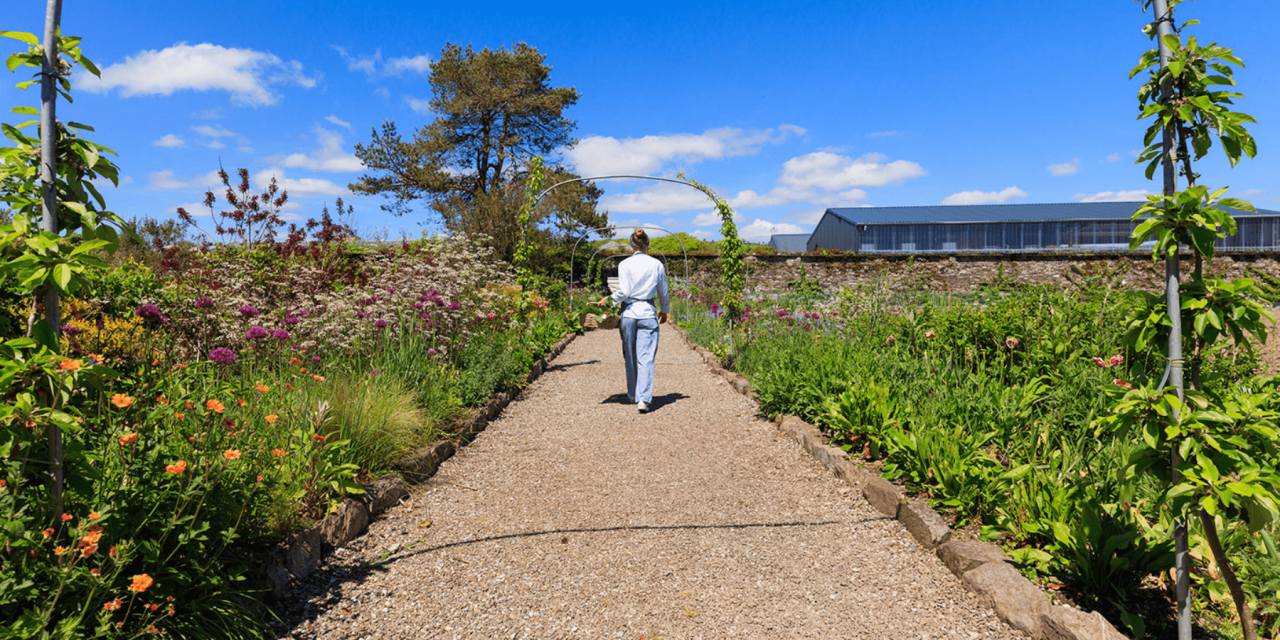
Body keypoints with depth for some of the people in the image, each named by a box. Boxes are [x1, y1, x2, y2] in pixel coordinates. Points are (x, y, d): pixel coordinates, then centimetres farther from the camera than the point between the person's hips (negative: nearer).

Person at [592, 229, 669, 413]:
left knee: (630, 356, 16)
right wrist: (665, 310, 25)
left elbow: (623, 292, -9)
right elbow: (663, 292, 10)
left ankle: (633, 394, 29)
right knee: (646, 358, -3)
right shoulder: (657, 264, 3)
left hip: (629, 312, 0)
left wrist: (608, 299, 8)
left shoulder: (625, 264, -2)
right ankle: (643, 399, -15)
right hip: (648, 313, 0)